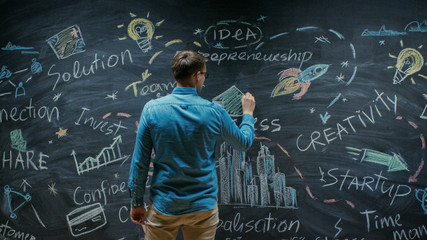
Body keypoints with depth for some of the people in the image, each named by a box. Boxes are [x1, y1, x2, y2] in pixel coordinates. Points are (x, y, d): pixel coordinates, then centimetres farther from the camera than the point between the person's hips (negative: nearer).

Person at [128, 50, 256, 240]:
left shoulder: (152, 109, -10)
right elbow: (244, 142, 8)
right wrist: (248, 113, 27)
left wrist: (136, 203, 5)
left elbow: (140, 162, -7)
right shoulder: (214, 112, -9)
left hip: (164, 205, 0)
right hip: (203, 206, 0)